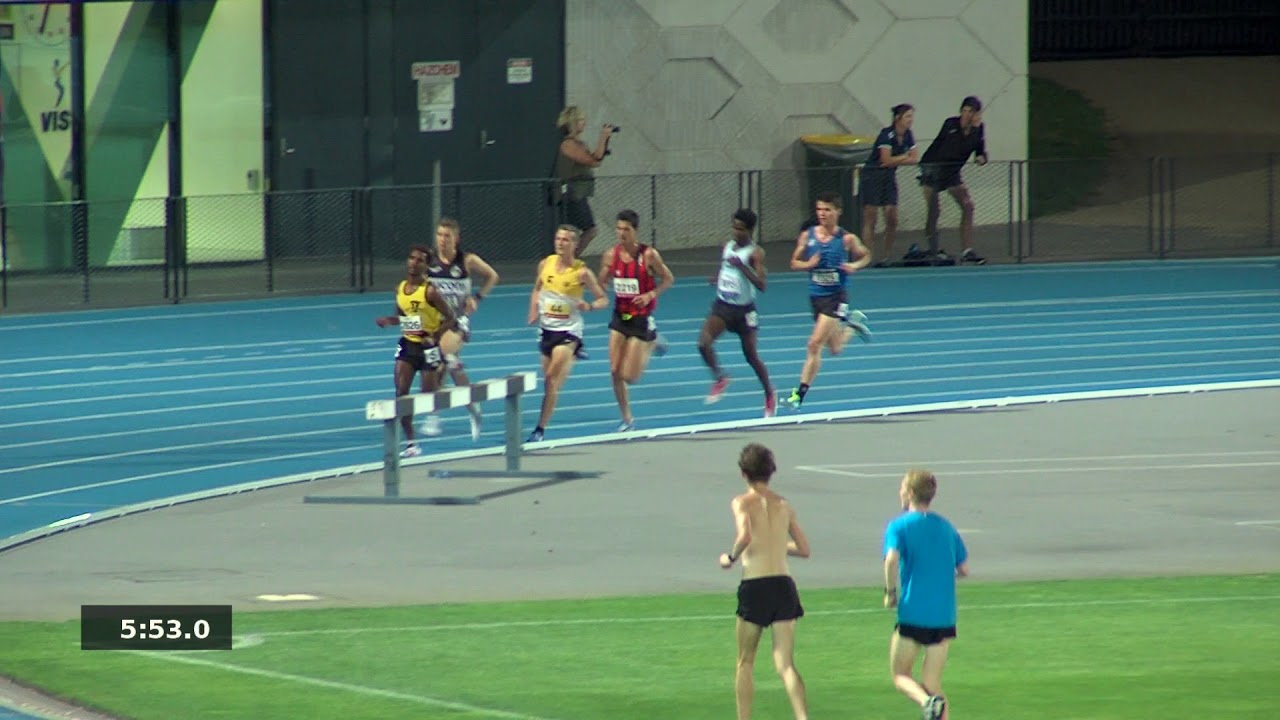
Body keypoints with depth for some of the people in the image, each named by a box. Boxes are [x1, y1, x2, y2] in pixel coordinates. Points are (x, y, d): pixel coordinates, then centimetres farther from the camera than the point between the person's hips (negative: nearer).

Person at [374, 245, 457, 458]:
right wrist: (388, 320, -4)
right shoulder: (400, 289, 2)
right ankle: (410, 443, -1)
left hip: (427, 346, -5)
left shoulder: (430, 292, -16)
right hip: (407, 344, 5)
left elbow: (450, 319, -12)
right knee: (401, 393, -7)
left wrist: (434, 336, -21)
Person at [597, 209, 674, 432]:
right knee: (615, 372, -1)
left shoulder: (648, 255, -14)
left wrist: (650, 295, -20)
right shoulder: (611, 255, -2)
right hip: (620, 317, 4)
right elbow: (602, 284, 9)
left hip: (641, 319, -4)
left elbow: (668, 279, -4)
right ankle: (627, 419, 16)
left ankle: (652, 345, 24)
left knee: (629, 376, -5)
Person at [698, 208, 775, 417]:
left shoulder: (755, 253, -14)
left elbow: (762, 285, -23)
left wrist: (742, 267, -31)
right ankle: (719, 378, 5)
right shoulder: (727, 247, 5)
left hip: (744, 310, -5)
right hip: (722, 305, 5)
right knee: (704, 343, -18)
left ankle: (770, 394, 29)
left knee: (751, 356, 8)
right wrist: (717, 278, 1)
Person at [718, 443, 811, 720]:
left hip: (755, 586, -3)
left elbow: (745, 536, -22)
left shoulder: (743, 503, -3)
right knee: (785, 664, 0)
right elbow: (803, 549, 15)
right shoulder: (784, 505, 11)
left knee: (745, 663, 15)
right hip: (784, 585, 3)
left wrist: (731, 557, -3)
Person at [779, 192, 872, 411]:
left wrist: (855, 266, -13)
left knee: (815, 345, -15)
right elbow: (794, 263, 6)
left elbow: (866, 256, 8)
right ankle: (853, 323, 51)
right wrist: (808, 264, -16)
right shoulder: (807, 236, -1)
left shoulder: (847, 239, -8)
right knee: (835, 349, 18)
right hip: (816, 295, 5)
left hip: (836, 296, -5)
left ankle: (800, 394, -11)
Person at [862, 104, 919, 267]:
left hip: (889, 178, 7)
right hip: (872, 178, -7)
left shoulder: (908, 136, 4)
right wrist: (905, 157, -8)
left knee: (892, 218, -1)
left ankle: (887, 257, 7)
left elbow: (914, 159, 1)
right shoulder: (887, 135, -18)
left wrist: (895, 160, -12)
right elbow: (886, 160, -23)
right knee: (871, 218, -7)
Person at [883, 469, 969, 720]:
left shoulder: (899, 526, -4)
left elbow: (892, 559, -21)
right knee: (932, 682, 10)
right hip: (944, 618, 4)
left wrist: (891, 592, -7)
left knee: (901, 675, 9)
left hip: (913, 614, -4)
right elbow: (964, 569, 15)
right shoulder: (946, 527, 12)